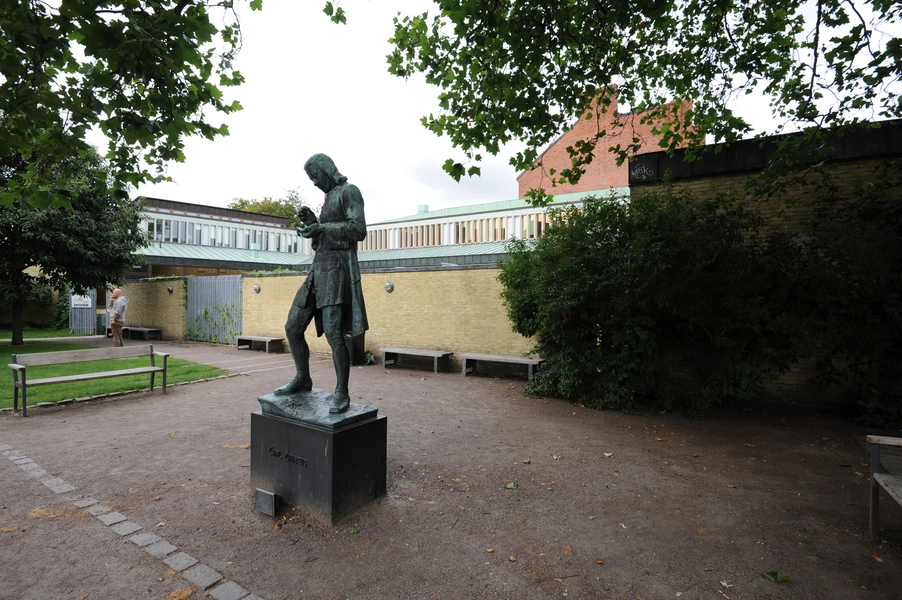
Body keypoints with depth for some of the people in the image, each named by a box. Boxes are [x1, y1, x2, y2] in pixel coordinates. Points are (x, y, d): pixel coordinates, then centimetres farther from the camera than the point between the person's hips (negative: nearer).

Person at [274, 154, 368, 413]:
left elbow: (359, 230, -15)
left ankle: (341, 393, -5)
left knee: (333, 333, -17)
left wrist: (321, 228, -17)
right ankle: (302, 379, 23)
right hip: (318, 270, 9)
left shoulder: (349, 191, -1)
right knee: (293, 327, 7)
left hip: (338, 270, -9)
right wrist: (311, 223, 9)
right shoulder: (329, 199, 26)